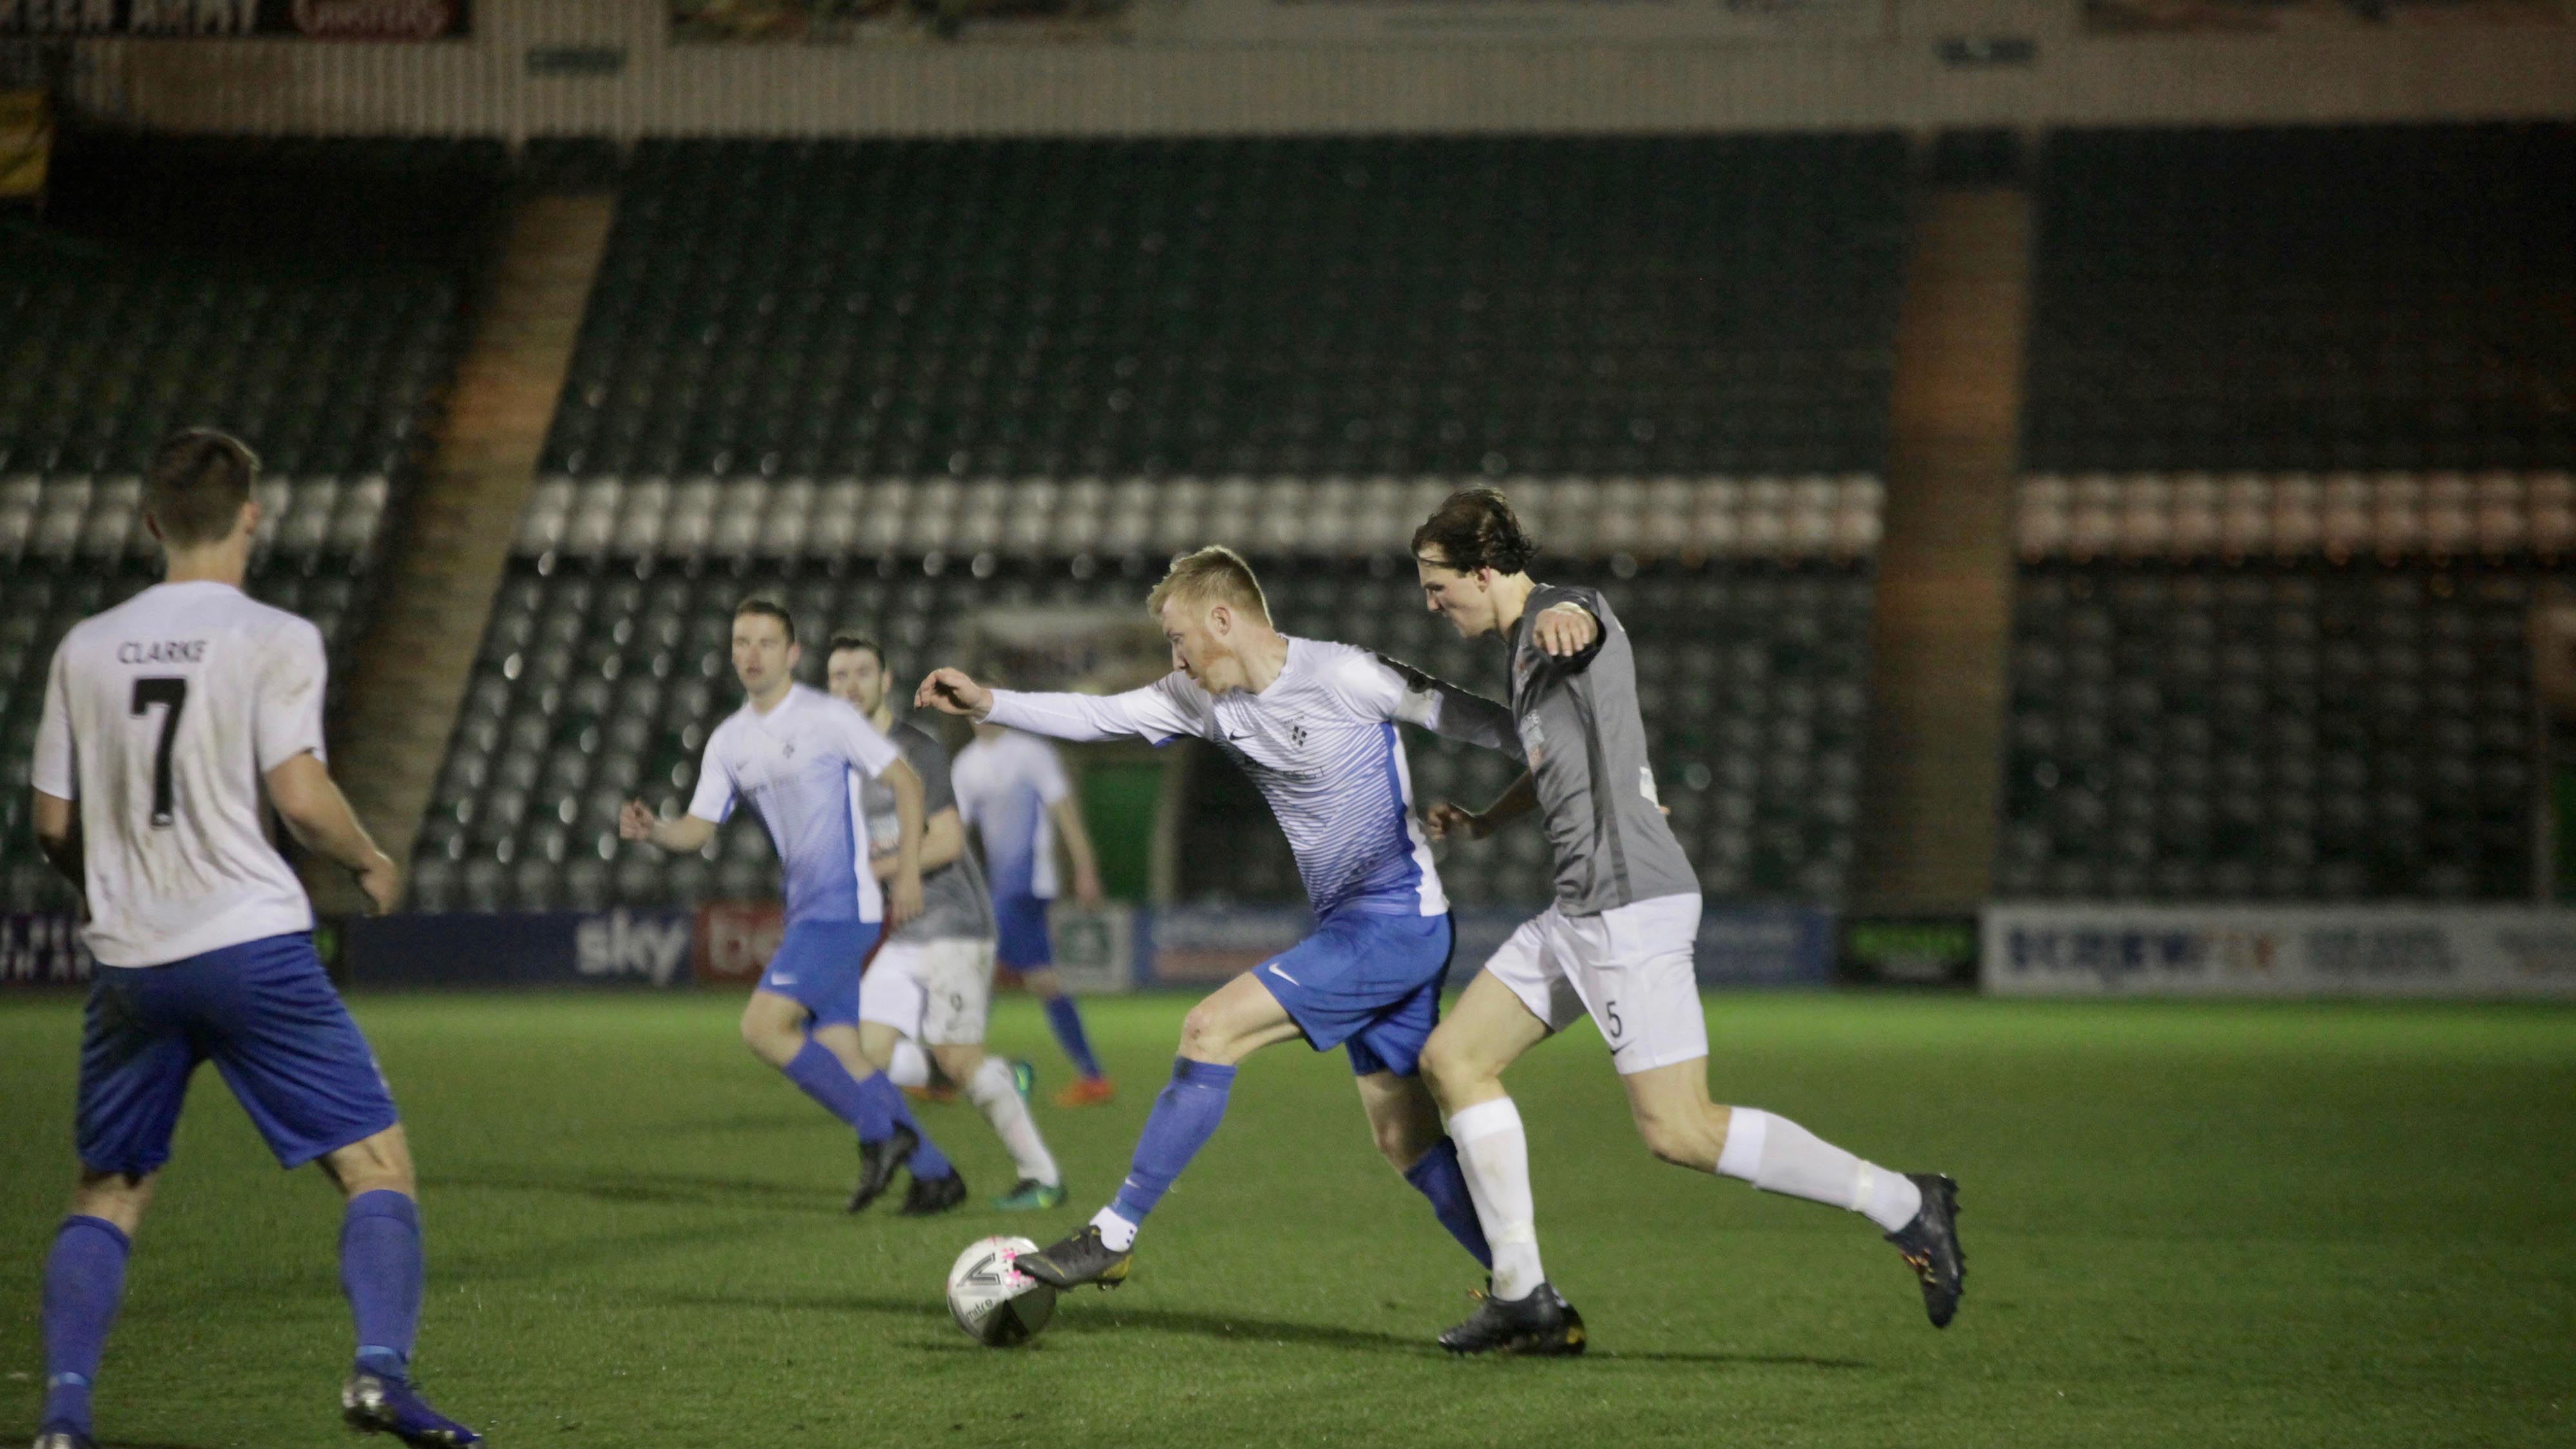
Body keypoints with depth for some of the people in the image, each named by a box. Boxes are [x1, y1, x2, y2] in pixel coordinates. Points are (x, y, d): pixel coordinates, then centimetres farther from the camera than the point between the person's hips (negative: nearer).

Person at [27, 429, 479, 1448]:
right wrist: (371, 865, 7)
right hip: (252, 944, -4)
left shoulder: (85, 649, 9)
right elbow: (302, 797, -12)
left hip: (129, 963, 4)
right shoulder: (274, 639, -4)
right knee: (377, 1165, 2)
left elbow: (53, 823, 11)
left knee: (106, 1194, 16)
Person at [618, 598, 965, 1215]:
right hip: (806, 909, 8)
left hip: (842, 905, -8)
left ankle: (880, 1131, -7)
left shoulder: (828, 717, -7)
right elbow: (699, 827, 11)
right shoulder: (729, 741, 12)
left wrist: (908, 873, -10)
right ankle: (934, 1173, 14)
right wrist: (651, 829, -10)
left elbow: (906, 783, -5)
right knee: (837, 1050, 5)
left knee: (762, 1028, -17)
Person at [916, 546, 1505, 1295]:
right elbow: (1097, 717, 10)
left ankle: (1114, 1237, -7)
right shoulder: (1205, 697, 9)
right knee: (1406, 1141, 8)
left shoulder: (1343, 677, -14)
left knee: (1211, 1029, -13)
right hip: (1353, 925, 9)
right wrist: (989, 703, 1)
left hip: (1395, 921, -9)